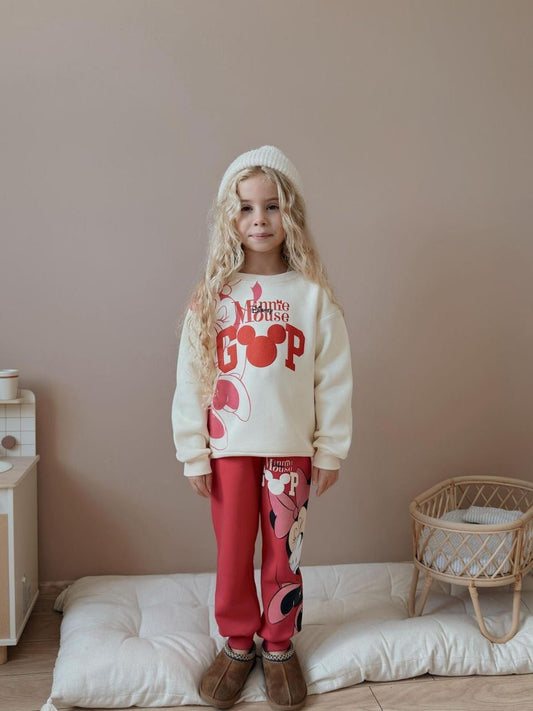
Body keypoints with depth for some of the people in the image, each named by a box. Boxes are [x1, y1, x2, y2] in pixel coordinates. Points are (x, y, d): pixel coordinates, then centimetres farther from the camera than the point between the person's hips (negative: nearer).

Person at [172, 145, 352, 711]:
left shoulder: (313, 295, -5)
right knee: (232, 553, 12)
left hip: (291, 450, 0)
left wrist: (330, 451, -1)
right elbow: (189, 381, -1)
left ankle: (279, 647, 31)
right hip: (229, 448, 1)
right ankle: (237, 645, 32)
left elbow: (334, 380, -2)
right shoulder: (212, 297, -3)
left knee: (284, 552, 11)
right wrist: (193, 453, -2)